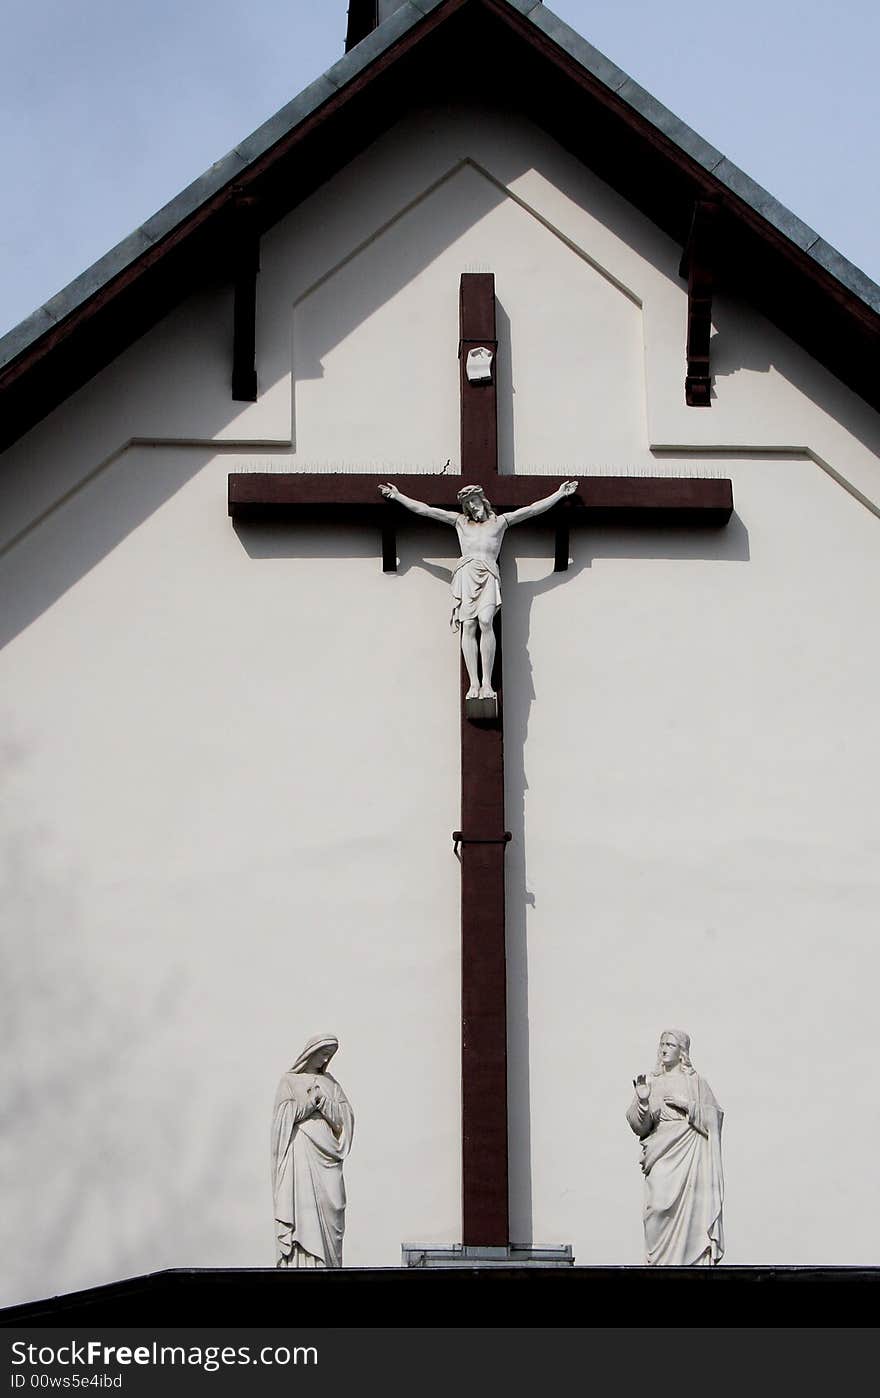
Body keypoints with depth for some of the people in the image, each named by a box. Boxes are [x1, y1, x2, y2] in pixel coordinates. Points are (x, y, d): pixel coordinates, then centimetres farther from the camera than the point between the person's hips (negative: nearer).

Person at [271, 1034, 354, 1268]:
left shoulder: (329, 1083, 17)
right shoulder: (289, 1081, 8)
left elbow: (345, 1117, 7)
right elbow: (285, 1115, -4)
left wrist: (322, 1100, -7)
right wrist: (310, 1101, -10)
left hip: (325, 1160, 4)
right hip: (300, 1156, -4)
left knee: (328, 1212, -4)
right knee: (301, 1210, -11)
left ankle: (326, 1266, -4)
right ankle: (298, 1266, -13)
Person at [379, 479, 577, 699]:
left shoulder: (499, 522, 20)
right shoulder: (460, 521, 21)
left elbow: (532, 509, 20)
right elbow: (424, 510, 22)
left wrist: (560, 494, 18)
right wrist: (398, 496, 22)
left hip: (488, 575, -1)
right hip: (466, 574, 1)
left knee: (485, 621, -23)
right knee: (468, 626, -13)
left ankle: (487, 682, -25)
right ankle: (474, 683, -17)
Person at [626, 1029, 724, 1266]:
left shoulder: (695, 1082, 7)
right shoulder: (651, 1082, 11)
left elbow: (712, 1117, 3)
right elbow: (639, 1126, 6)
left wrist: (688, 1106, -9)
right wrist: (642, 1101, -12)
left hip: (689, 1156, -1)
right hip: (661, 1157, 1)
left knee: (689, 1209, -9)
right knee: (659, 1208, -9)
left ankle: (692, 1263, -7)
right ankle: (660, 1264, -6)